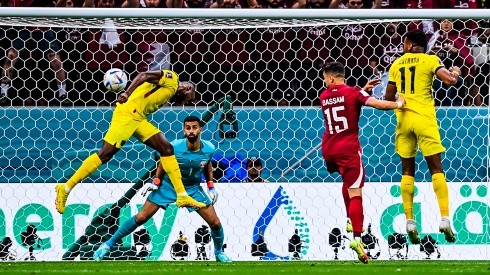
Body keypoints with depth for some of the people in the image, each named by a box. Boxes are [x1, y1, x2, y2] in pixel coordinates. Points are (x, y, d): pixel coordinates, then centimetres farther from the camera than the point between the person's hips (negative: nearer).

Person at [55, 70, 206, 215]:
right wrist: (127, 94, -25)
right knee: (105, 154, -10)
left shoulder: (169, 93, 24)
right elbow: (144, 76, -15)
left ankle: (182, 196, 5)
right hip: (127, 113, -10)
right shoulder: (171, 79, -1)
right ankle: (66, 188, -3)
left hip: (139, 119, 10)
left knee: (167, 148, 4)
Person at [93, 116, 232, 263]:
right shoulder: (174, 147, -25)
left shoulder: (209, 149, -18)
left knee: (215, 223, -3)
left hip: (193, 189, 2)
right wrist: (156, 181, -8)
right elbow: (163, 162, -4)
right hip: (168, 184, -2)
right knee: (141, 217, -6)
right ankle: (108, 244, 6)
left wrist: (211, 187, 1)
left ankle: (219, 252, 27)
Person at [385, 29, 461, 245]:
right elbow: (450, 80, -13)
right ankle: (444, 218, -12)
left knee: (407, 170, 10)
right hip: (424, 119, -3)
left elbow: (388, 98, 14)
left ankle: (409, 221, 4)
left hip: (403, 119, 3)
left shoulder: (397, 64, 10)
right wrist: (455, 72, 9)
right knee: (436, 168, -1)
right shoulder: (429, 60, -2)